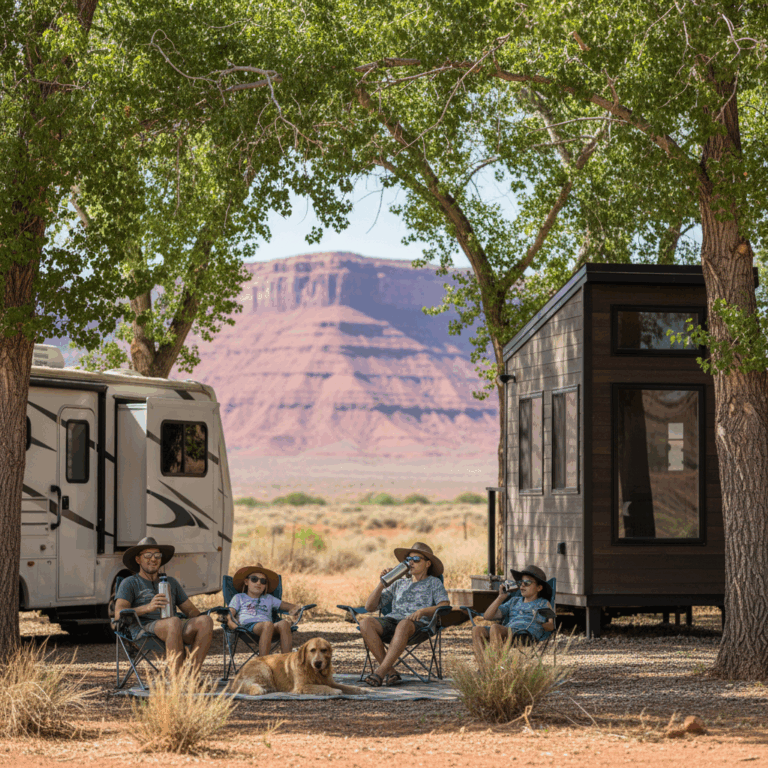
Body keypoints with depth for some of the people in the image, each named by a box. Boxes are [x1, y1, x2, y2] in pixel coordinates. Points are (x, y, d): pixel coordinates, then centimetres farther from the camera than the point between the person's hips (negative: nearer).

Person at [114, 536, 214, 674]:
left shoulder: (171, 582, 30)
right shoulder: (129, 584, 14)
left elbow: (191, 611, 26)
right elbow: (119, 615, -3)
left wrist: (204, 627, 0)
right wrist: (148, 607, -21)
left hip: (173, 632, 5)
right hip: (144, 630, -5)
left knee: (206, 620, -26)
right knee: (174, 622, -39)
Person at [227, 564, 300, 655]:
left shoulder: (269, 599, 38)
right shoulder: (239, 598, 30)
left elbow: (293, 607, 38)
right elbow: (229, 614, 15)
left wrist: (294, 609, 12)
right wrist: (230, 622, -10)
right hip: (248, 626, -3)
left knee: (284, 623, -34)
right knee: (268, 624, -40)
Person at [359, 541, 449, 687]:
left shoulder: (434, 583, 21)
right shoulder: (399, 584, 31)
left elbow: (445, 606, 0)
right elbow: (369, 607, 24)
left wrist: (423, 611, -17)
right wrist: (382, 583, 11)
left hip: (418, 623, -4)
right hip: (391, 620, 4)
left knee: (404, 625, -42)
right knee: (365, 623, -30)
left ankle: (380, 673, -47)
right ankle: (390, 672, -33)